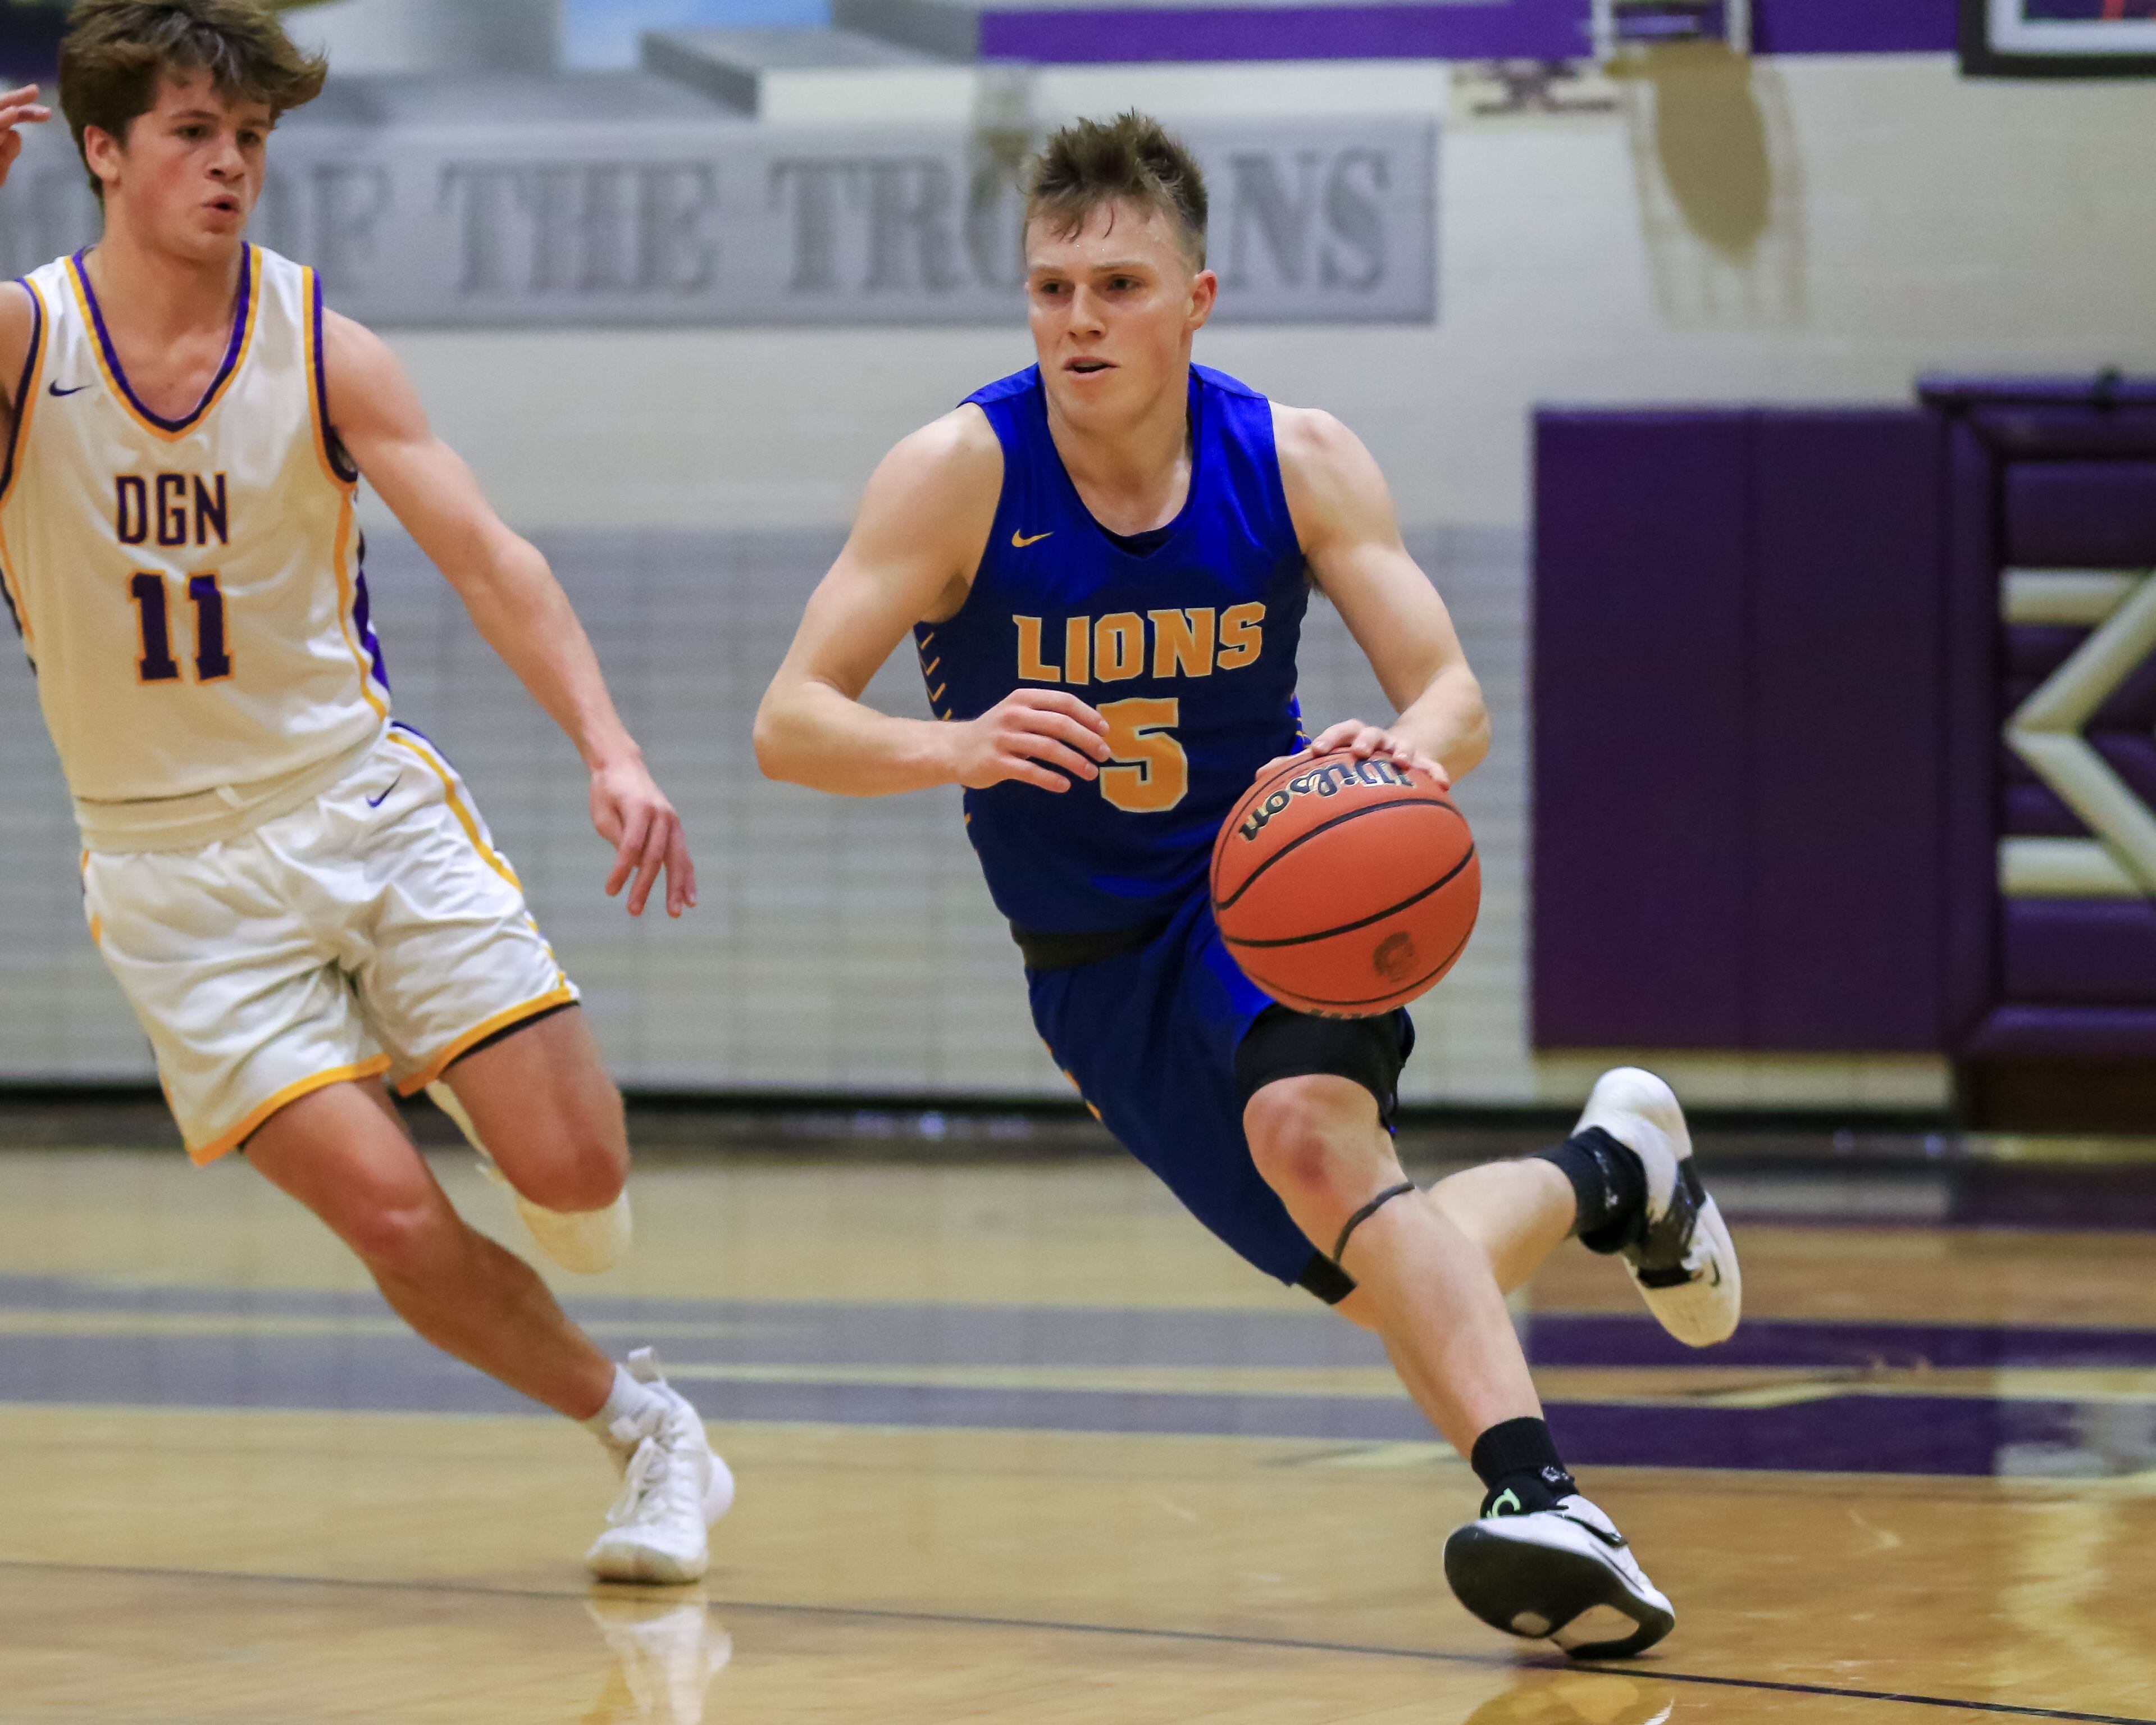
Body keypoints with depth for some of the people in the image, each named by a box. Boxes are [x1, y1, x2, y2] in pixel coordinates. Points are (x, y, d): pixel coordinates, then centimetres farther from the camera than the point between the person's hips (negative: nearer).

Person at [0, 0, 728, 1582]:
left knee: (575, 1172, -10)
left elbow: (481, 554, -10)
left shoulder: (320, 348, -4)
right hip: (175, 869, -1)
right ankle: (641, 1424, 11)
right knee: (396, 1221, -13)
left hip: (364, 801, 1)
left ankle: (443, 1056, 27)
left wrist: (610, 751, -23)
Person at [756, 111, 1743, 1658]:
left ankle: (1541, 1501, -41)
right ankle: (1606, 1170, 34)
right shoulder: (963, 474, -17)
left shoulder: (1296, 461, -12)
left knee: (1309, 1127, -35)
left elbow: (1455, 699, -12)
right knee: (1398, 1287, 2)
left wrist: (1403, 757, -38)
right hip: (1095, 955, 1)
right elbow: (790, 726, -21)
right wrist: (953, 745, -43)